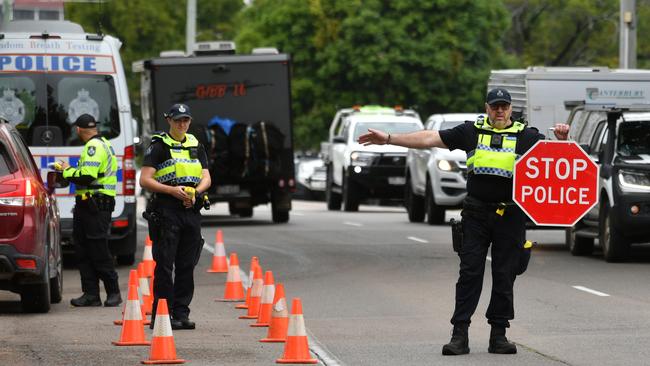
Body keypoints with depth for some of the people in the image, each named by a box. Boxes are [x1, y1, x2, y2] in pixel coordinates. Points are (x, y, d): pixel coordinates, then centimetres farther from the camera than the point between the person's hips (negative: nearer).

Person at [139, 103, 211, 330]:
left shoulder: (196, 146, 17)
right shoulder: (159, 146, 0)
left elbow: (206, 178, 12)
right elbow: (145, 180, -7)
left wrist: (195, 192, -9)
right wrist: (172, 190, -18)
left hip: (191, 210, 5)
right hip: (166, 211, -5)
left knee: (187, 266, 6)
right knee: (164, 265, -7)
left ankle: (181, 313, 11)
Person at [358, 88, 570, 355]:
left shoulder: (525, 136, 6)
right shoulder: (471, 131, 8)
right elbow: (429, 139, 9)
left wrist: (562, 139, -23)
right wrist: (388, 139, 7)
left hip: (511, 216, 0)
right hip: (476, 215, 0)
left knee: (504, 277, 3)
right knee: (470, 273, -2)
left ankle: (498, 335, 11)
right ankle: (460, 335, -1)